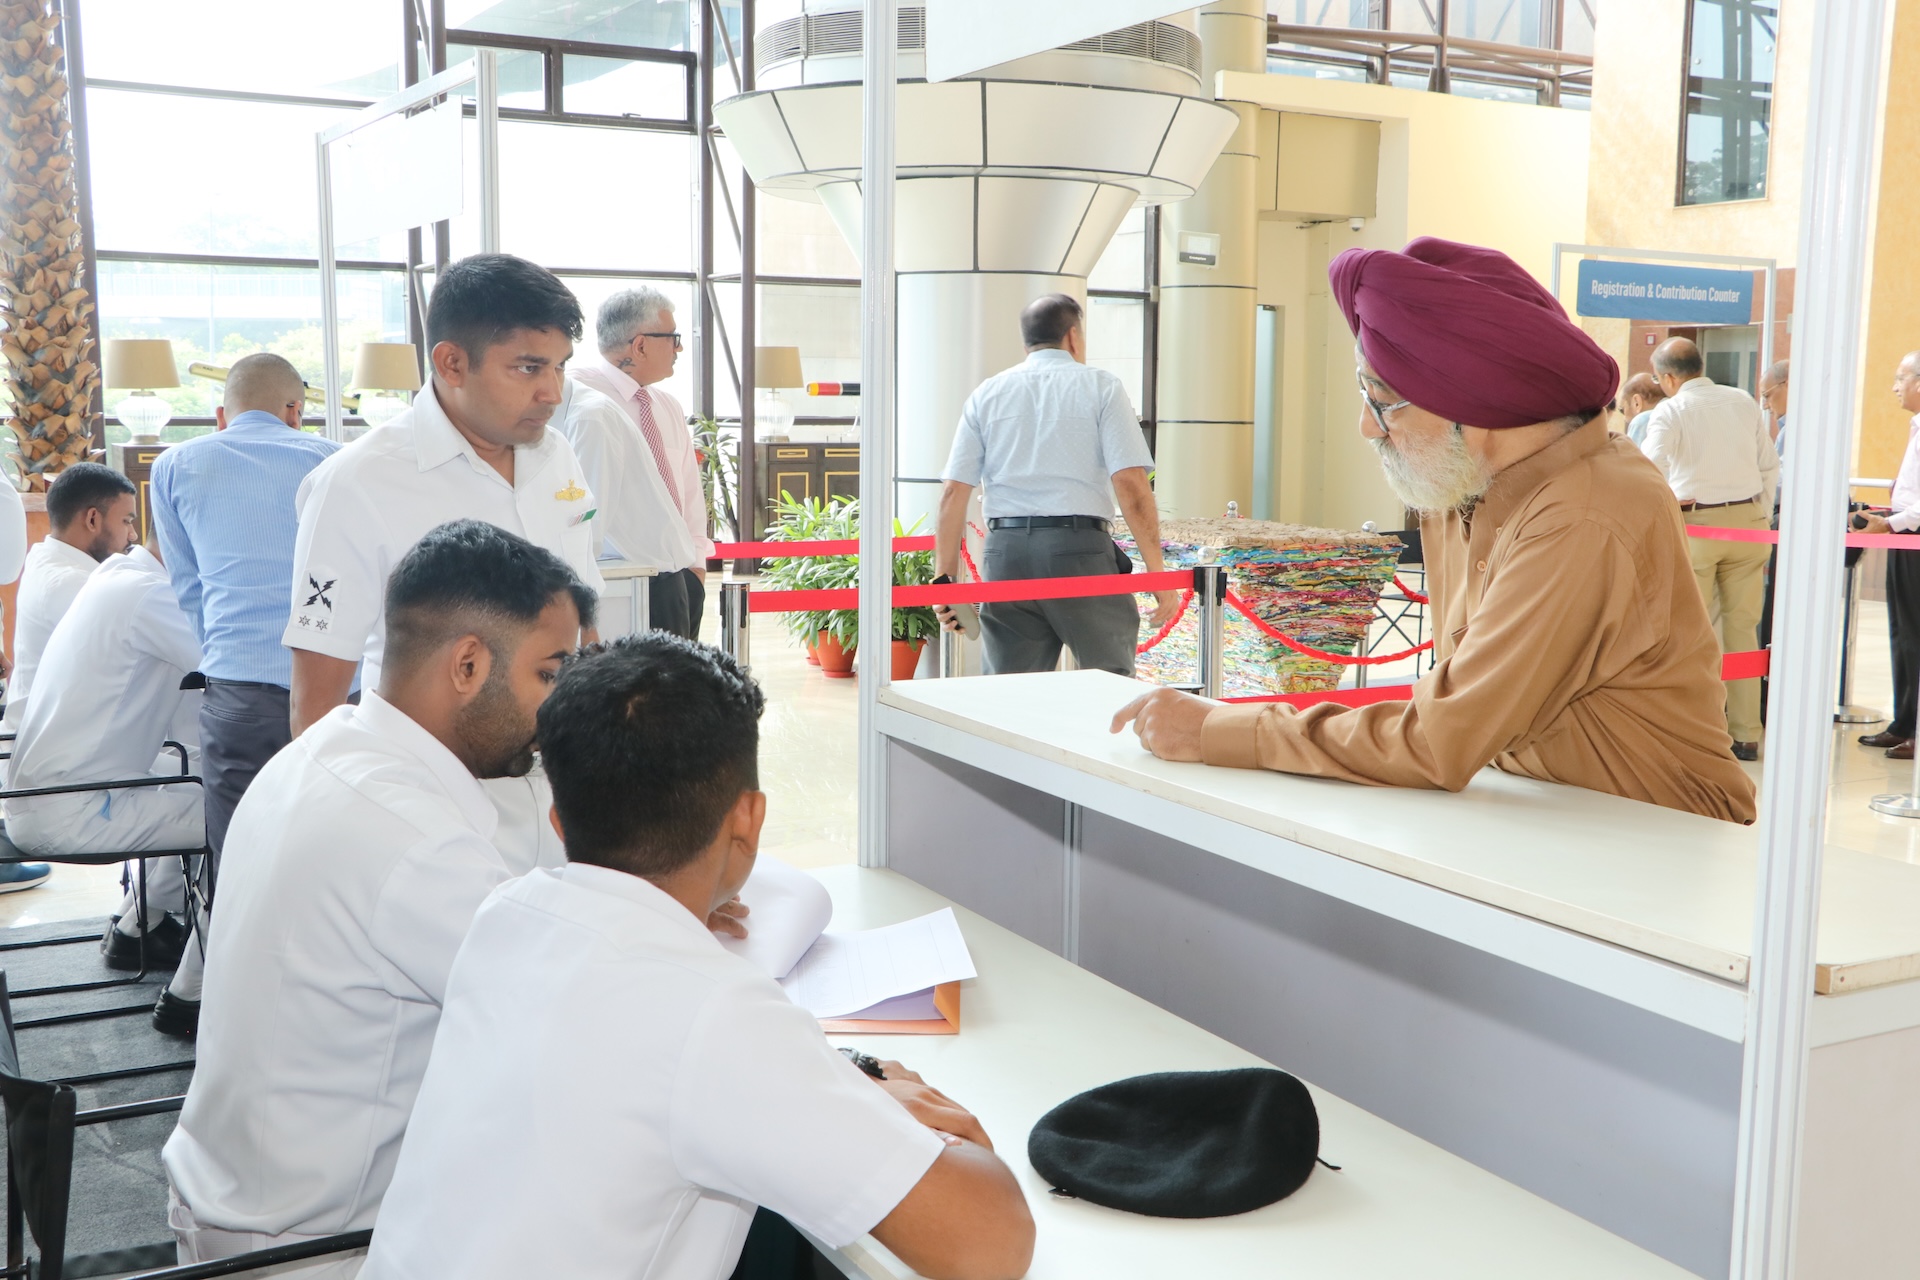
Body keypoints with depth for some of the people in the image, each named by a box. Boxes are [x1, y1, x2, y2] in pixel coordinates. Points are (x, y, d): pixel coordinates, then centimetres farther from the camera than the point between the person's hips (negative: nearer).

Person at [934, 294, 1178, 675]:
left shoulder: (986, 394, 12)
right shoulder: (1100, 386, 4)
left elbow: (953, 493, 6)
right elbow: (1130, 484, -6)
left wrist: (946, 578, 10)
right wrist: (1158, 574, -4)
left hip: (1006, 551, 3)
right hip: (1080, 548, -3)